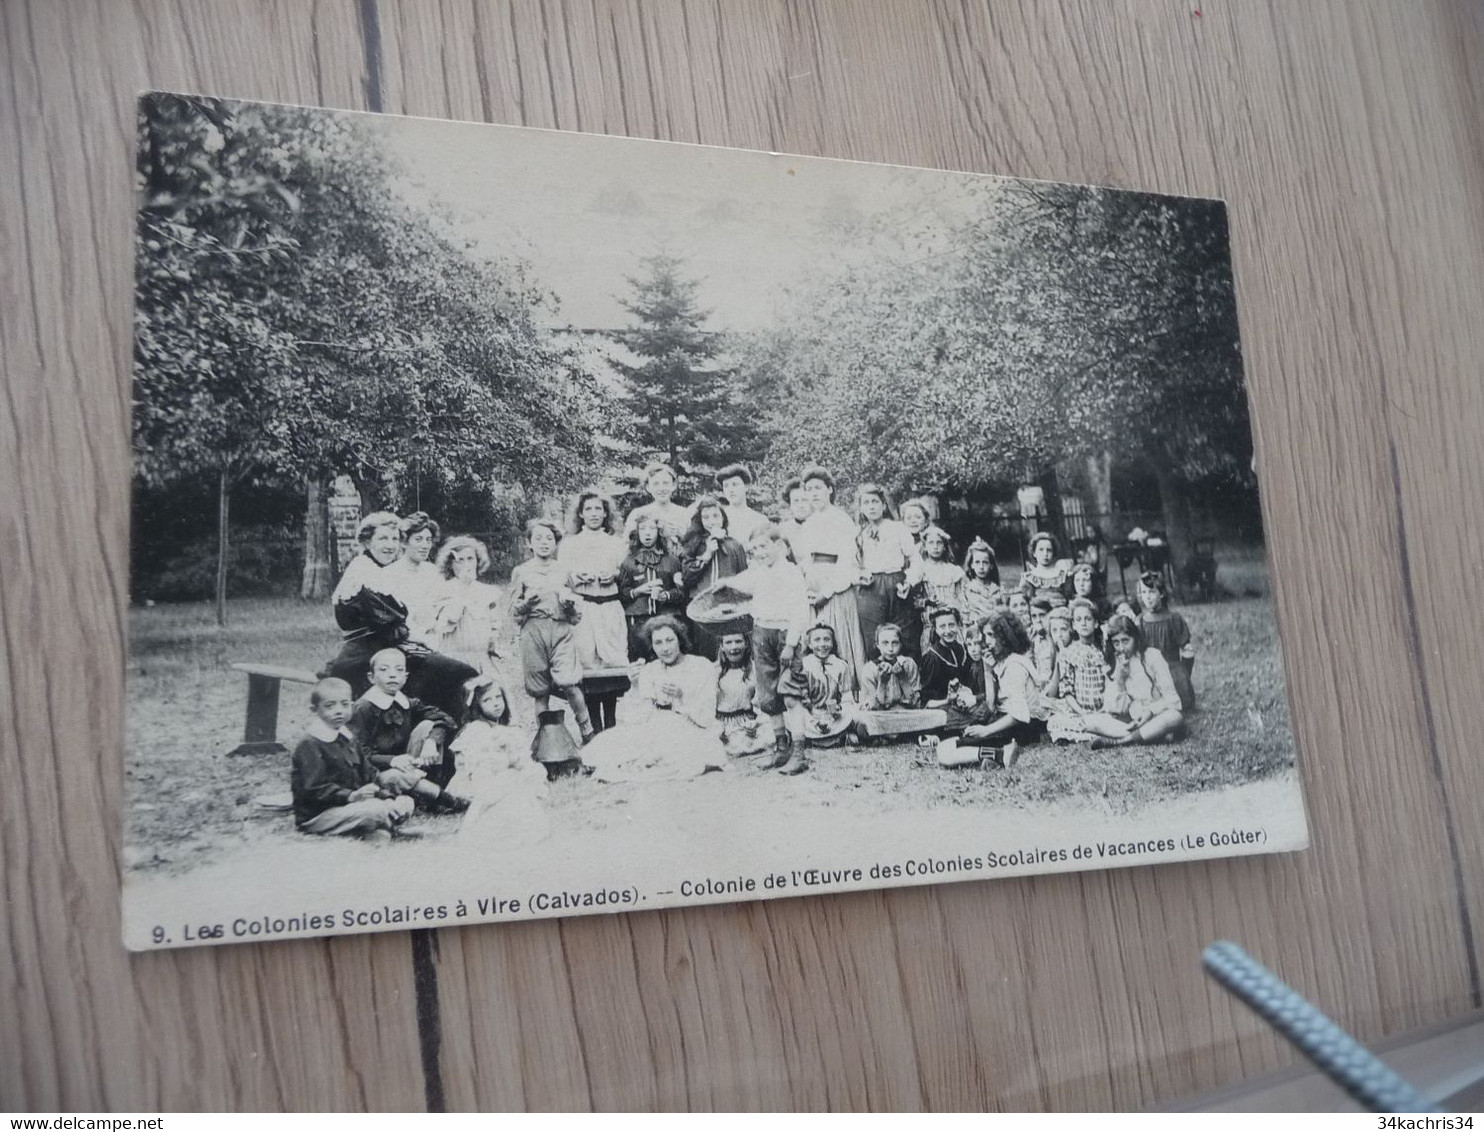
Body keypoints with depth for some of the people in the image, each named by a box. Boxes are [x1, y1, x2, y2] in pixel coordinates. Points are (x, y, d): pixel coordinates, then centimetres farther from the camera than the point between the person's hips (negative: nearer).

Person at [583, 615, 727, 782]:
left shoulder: (702, 666, 1)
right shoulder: (648, 671, 12)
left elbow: (707, 719, -5)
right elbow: (632, 719, 4)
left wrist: (682, 696, -18)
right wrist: (635, 686, -12)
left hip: (692, 734, -2)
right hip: (655, 733, 2)